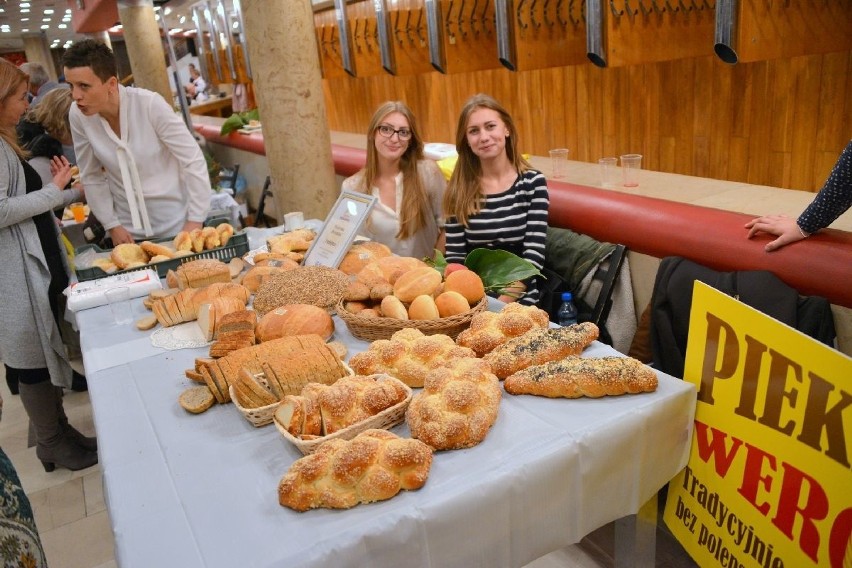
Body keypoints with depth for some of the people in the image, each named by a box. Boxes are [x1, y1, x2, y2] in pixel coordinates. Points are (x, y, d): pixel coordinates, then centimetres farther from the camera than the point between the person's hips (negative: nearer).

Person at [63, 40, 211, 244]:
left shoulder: (149, 104, -18)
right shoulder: (78, 115, -9)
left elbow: (194, 162, -14)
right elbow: (91, 177, 2)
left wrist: (195, 222, -15)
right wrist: (112, 225, 0)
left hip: (176, 223, -3)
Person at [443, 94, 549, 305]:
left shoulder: (532, 182, 0)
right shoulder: (459, 189, 4)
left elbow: (534, 256, -6)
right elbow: (455, 257, 0)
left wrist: (501, 303, -18)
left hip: (519, 301, -1)